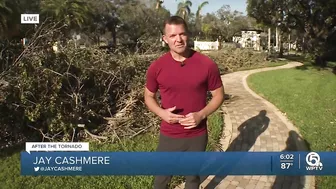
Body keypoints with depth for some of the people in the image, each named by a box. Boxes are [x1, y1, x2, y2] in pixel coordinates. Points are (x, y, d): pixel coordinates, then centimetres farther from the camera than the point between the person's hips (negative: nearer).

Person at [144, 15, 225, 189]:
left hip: (197, 136, 0)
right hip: (168, 136, 1)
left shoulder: (207, 64, -11)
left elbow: (218, 95, -1)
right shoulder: (156, 67, -8)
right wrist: (161, 113, -15)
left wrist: (201, 114, -17)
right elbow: (149, 97, 5)